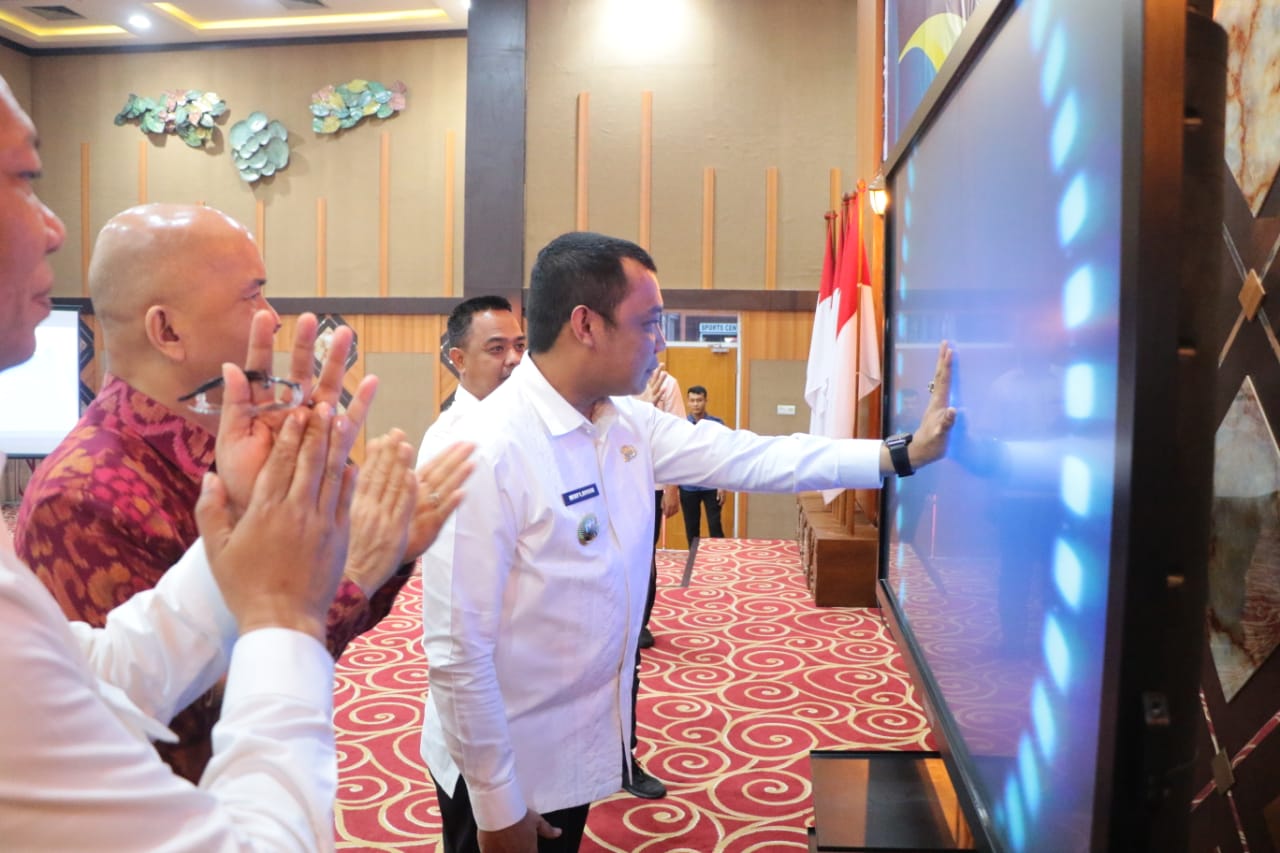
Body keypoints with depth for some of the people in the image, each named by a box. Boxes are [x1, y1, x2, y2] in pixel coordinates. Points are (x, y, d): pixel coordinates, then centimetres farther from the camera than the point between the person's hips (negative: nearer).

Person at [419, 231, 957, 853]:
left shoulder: (629, 425, -2)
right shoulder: (486, 453, -26)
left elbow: (748, 457, 2)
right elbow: (458, 652, -23)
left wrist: (902, 453, -1)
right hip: (506, 769, -7)